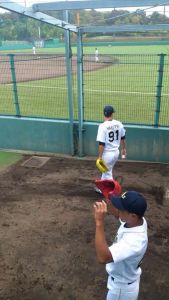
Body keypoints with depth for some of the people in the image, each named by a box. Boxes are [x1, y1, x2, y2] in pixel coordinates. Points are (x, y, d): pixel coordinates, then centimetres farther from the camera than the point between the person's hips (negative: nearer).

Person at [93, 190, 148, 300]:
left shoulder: (135, 240, -43)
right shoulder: (137, 219, -18)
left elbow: (103, 257, -50)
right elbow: (118, 214, 2)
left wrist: (99, 221, -51)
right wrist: (110, 195, -17)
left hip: (122, 287, -7)